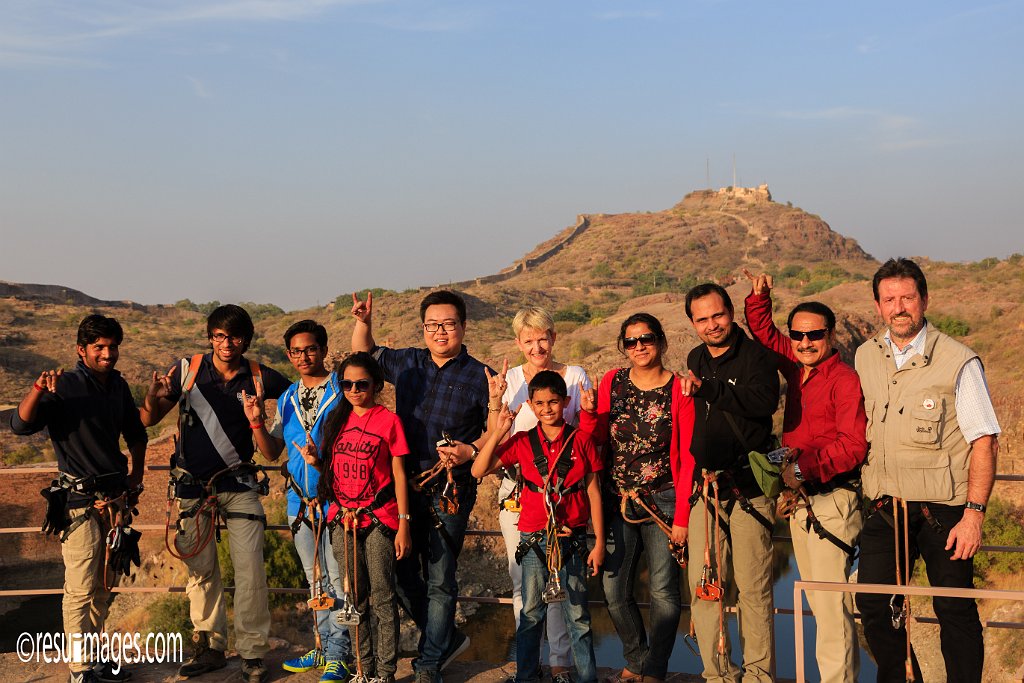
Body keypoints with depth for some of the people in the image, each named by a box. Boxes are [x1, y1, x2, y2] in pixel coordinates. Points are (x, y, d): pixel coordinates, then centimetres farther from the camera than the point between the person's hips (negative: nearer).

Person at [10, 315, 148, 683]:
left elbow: (136, 433, 23)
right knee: (81, 590, -5)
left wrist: (136, 475, 18)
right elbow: (20, 425, -26)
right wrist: (37, 389, -41)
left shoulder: (119, 386, 7)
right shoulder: (64, 387, -12)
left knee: (105, 586, 15)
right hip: (80, 501, -7)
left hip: (115, 497, 7)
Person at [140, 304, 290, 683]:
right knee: (201, 570, 9)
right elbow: (149, 419, 1)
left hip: (238, 484, -1)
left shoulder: (259, 378, -4)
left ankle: (252, 652, 5)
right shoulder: (187, 370, -4)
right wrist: (154, 395, -23)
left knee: (250, 569, -6)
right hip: (193, 484, 1)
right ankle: (210, 646, 23)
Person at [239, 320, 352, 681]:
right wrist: (256, 422, -2)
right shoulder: (287, 399, 13)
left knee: (337, 578, -4)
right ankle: (324, 647, 25)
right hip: (300, 502, 6)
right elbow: (272, 452, 13)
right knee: (316, 580, 14)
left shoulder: (344, 390, -5)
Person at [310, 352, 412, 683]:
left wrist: (403, 525, -8)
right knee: (355, 598, 11)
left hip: (378, 519, -5)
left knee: (382, 597, -2)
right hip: (343, 519, 5)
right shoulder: (337, 420, 10)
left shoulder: (388, 420, -4)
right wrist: (316, 461, -3)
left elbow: (399, 475, -4)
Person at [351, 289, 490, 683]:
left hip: (449, 492, -5)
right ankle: (447, 638, 29)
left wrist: (470, 451, -19)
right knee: (400, 572, 8)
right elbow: (364, 354, 25)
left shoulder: (478, 376, -2)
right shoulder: (407, 363, 10)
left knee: (439, 580, 0)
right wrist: (363, 322, 8)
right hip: (403, 485, 5)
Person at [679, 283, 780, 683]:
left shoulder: (756, 355, -3)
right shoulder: (695, 361, 16)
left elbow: (765, 401, -24)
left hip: (748, 488, -5)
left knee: (753, 587, -1)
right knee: (702, 585, 4)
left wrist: (706, 388, -27)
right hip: (704, 487, 6)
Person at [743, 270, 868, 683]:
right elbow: (764, 333, 26)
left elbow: (853, 445, -19)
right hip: (800, 499, 8)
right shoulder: (798, 368, 11)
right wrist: (759, 297, 13)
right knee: (818, 602, 12)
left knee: (830, 602, -9)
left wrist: (804, 467, -24)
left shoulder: (844, 379, -12)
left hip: (831, 500, -8)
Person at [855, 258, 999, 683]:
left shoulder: (959, 362, -8)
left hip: (944, 509, -4)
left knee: (955, 610, 2)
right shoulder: (865, 357, 7)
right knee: (874, 605, 2)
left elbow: (985, 442, -8)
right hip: (885, 507, 4)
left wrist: (974, 513, -15)